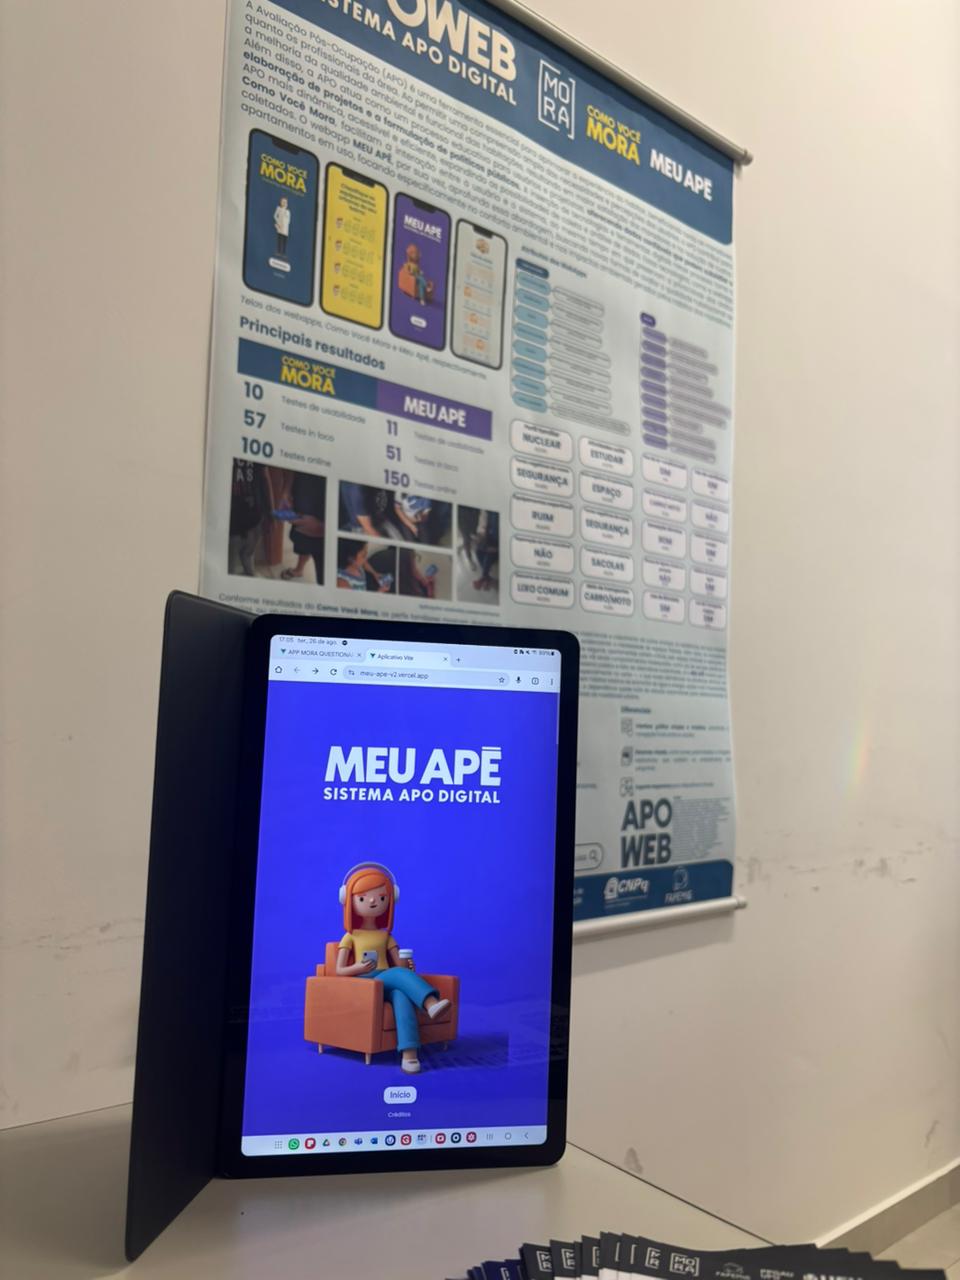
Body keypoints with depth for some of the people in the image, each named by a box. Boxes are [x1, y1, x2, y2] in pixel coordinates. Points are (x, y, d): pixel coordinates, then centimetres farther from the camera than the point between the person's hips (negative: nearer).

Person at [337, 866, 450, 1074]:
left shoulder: (385, 936, 21)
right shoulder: (351, 937, 11)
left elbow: (398, 963, 12)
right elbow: (340, 970, 2)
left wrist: (407, 965, -13)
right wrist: (358, 968, -19)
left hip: (388, 983, 3)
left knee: (402, 996, -37)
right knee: (399, 974, -34)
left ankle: (409, 1052, -51)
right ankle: (430, 1003, -53)